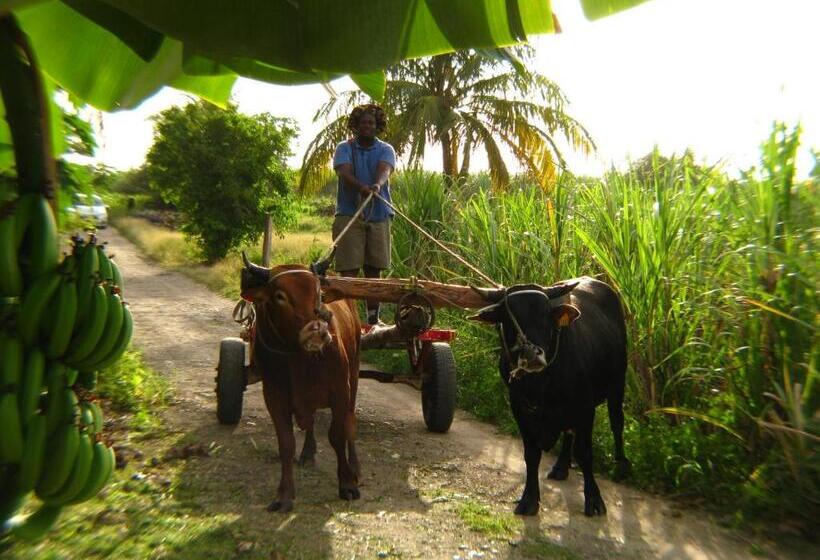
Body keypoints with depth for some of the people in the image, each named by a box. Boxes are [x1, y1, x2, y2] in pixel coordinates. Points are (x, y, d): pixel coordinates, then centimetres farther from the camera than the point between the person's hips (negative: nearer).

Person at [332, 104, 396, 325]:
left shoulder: (386, 150, 9)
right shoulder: (344, 148, 5)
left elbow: (384, 170, -13)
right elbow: (344, 172, -14)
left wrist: (377, 185, -37)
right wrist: (361, 187, -36)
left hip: (379, 217, 2)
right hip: (349, 215, -2)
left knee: (374, 270, 9)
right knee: (349, 270, -6)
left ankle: (373, 317, 19)